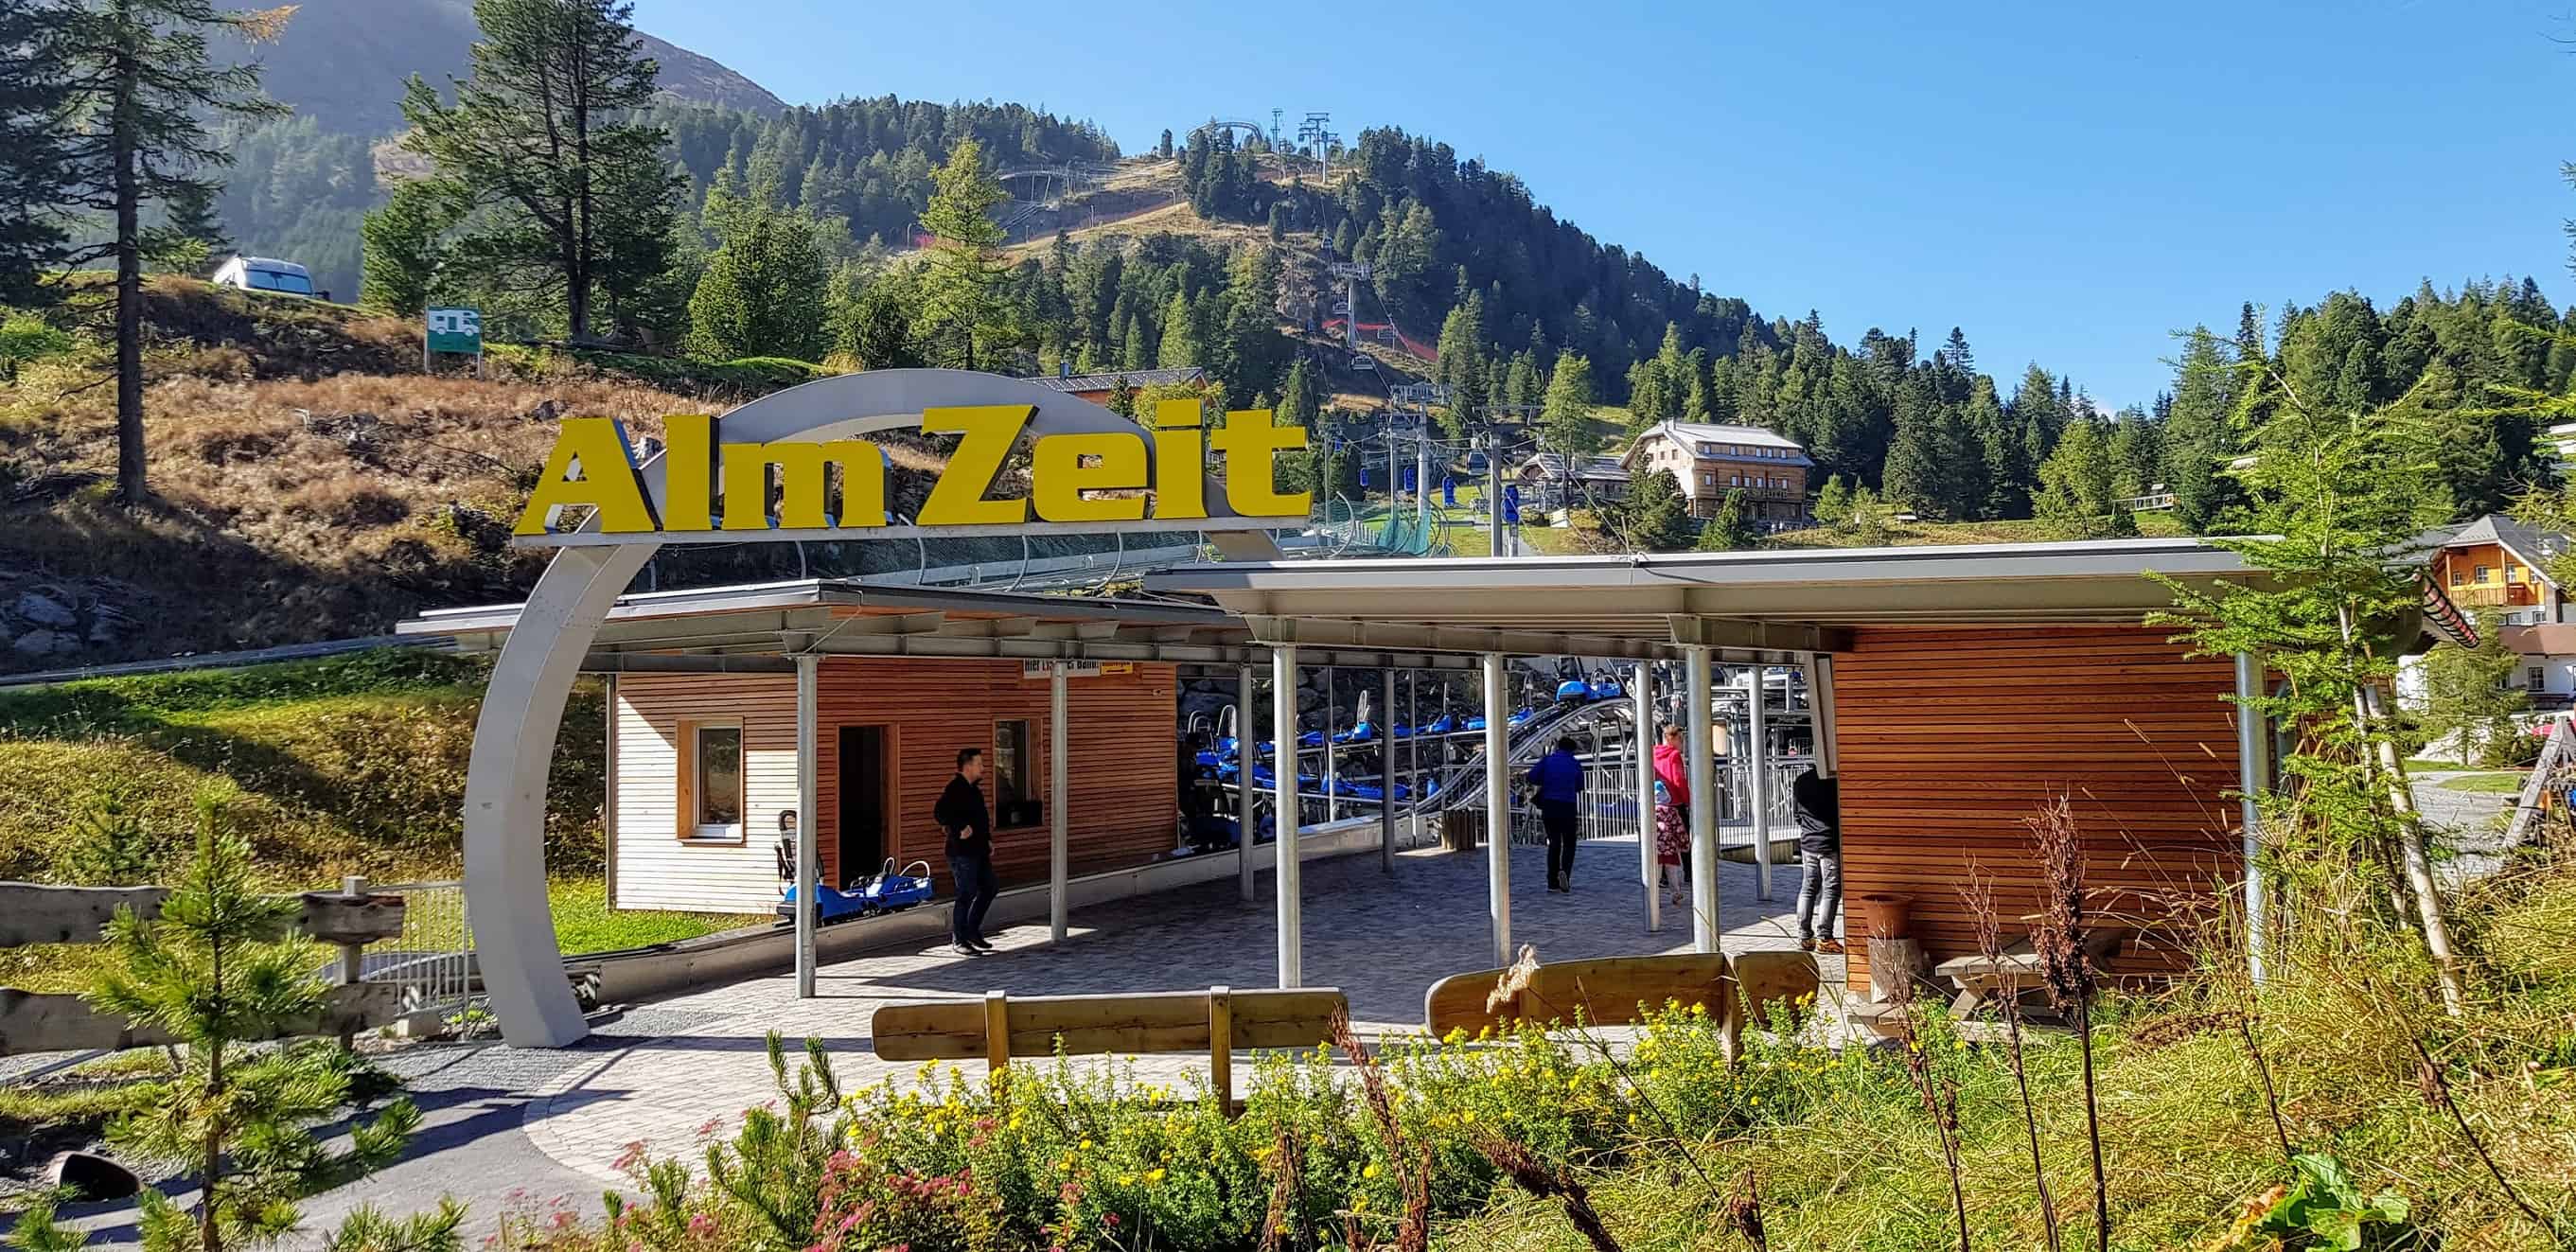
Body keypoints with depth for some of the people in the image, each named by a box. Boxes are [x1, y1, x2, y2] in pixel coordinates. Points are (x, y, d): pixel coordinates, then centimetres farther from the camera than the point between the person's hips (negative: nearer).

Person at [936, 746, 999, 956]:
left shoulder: (974, 788, 15)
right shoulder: (955, 789, -14)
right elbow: (939, 813, -27)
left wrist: (988, 840, 18)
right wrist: (959, 831, -26)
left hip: (978, 850, 10)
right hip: (962, 852, -10)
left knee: (990, 888, 14)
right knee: (967, 894, -5)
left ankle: (972, 930, 25)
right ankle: (959, 940, 5)